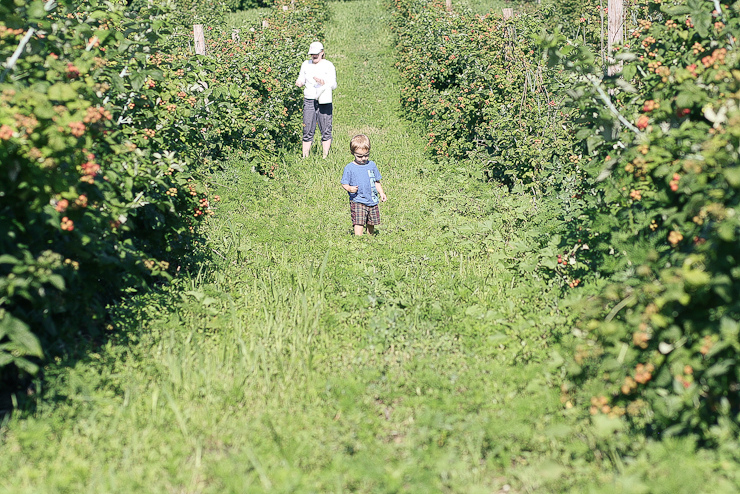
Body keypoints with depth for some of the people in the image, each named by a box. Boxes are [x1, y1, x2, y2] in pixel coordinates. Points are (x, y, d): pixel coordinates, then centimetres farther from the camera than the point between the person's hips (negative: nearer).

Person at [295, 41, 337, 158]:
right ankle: (305, 157, 6)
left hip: (324, 101, -3)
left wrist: (323, 82, -24)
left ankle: (325, 157, 4)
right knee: (307, 130, 1)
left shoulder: (328, 65, 0)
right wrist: (299, 83, -8)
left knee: (325, 130, -2)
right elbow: (301, 79, 16)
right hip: (309, 100, 3)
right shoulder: (306, 64, 12)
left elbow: (334, 85, -5)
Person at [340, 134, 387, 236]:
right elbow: (344, 184, -2)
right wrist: (349, 188, -23)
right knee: (359, 224, -16)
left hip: (372, 201, 4)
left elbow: (377, 182, 16)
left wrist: (381, 193, 5)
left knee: (371, 224, 11)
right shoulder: (349, 168, -5)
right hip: (357, 202, -4)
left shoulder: (372, 165, 7)